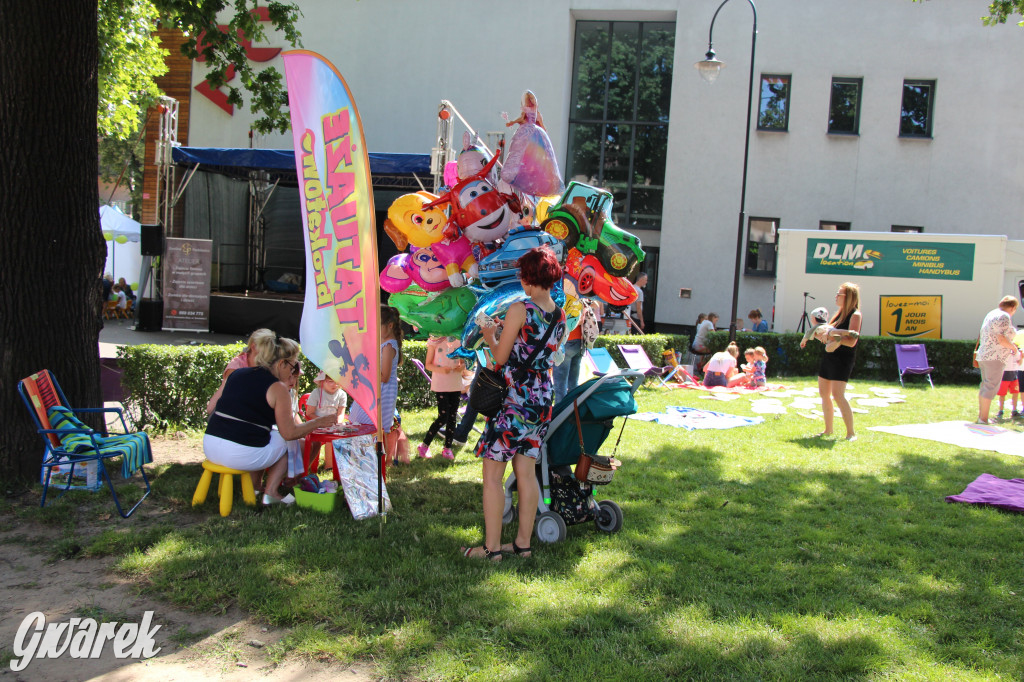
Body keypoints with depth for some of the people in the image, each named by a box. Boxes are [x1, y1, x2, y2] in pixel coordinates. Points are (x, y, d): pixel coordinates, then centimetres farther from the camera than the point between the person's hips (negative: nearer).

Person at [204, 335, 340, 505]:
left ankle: (253, 487, 26)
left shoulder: (236, 374, 12)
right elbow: (290, 433, -6)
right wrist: (320, 422, 8)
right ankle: (270, 493, 12)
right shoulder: (277, 387, -6)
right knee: (289, 442, 19)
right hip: (242, 455, -7)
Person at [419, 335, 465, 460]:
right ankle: (424, 445, 5)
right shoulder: (435, 341, -3)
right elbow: (428, 365, -2)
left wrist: (462, 366, -7)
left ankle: (447, 448, 16)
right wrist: (440, 369, -21)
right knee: (443, 417, -10)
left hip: (456, 384, 5)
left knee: (452, 417, 6)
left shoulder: (459, 340, 8)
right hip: (440, 385, -4)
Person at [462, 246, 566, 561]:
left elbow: (501, 356, -9)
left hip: (513, 399, -7)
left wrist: (489, 337, 12)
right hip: (542, 398, 7)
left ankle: (492, 547, 6)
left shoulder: (519, 310, -15)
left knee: (492, 473, 2)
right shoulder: (560, 316, 6)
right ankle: (523, 542, 19)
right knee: (526, 471, 13)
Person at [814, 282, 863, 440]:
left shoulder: (855, 315, -11)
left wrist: (833, 335, -21)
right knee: (824, 393, 10)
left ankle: (851, 433, -8)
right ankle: (828, 430, 22)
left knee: (837, 394, -16)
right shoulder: (839, 313, 15)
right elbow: (828, 330, 23)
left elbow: (851, 342, -19)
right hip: (829, 356, 9)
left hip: (844, 358, -9)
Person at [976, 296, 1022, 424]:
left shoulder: (992, 314, 18)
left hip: (983, 355, 10)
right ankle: (983, 418, -10)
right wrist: (1014, 347, -3)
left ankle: (981, 416, 18)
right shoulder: (1004, 317, -11)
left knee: (985, 385, 14)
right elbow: (1001, 339, -19)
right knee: (991, 386, -9)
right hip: (995, 357, -10)